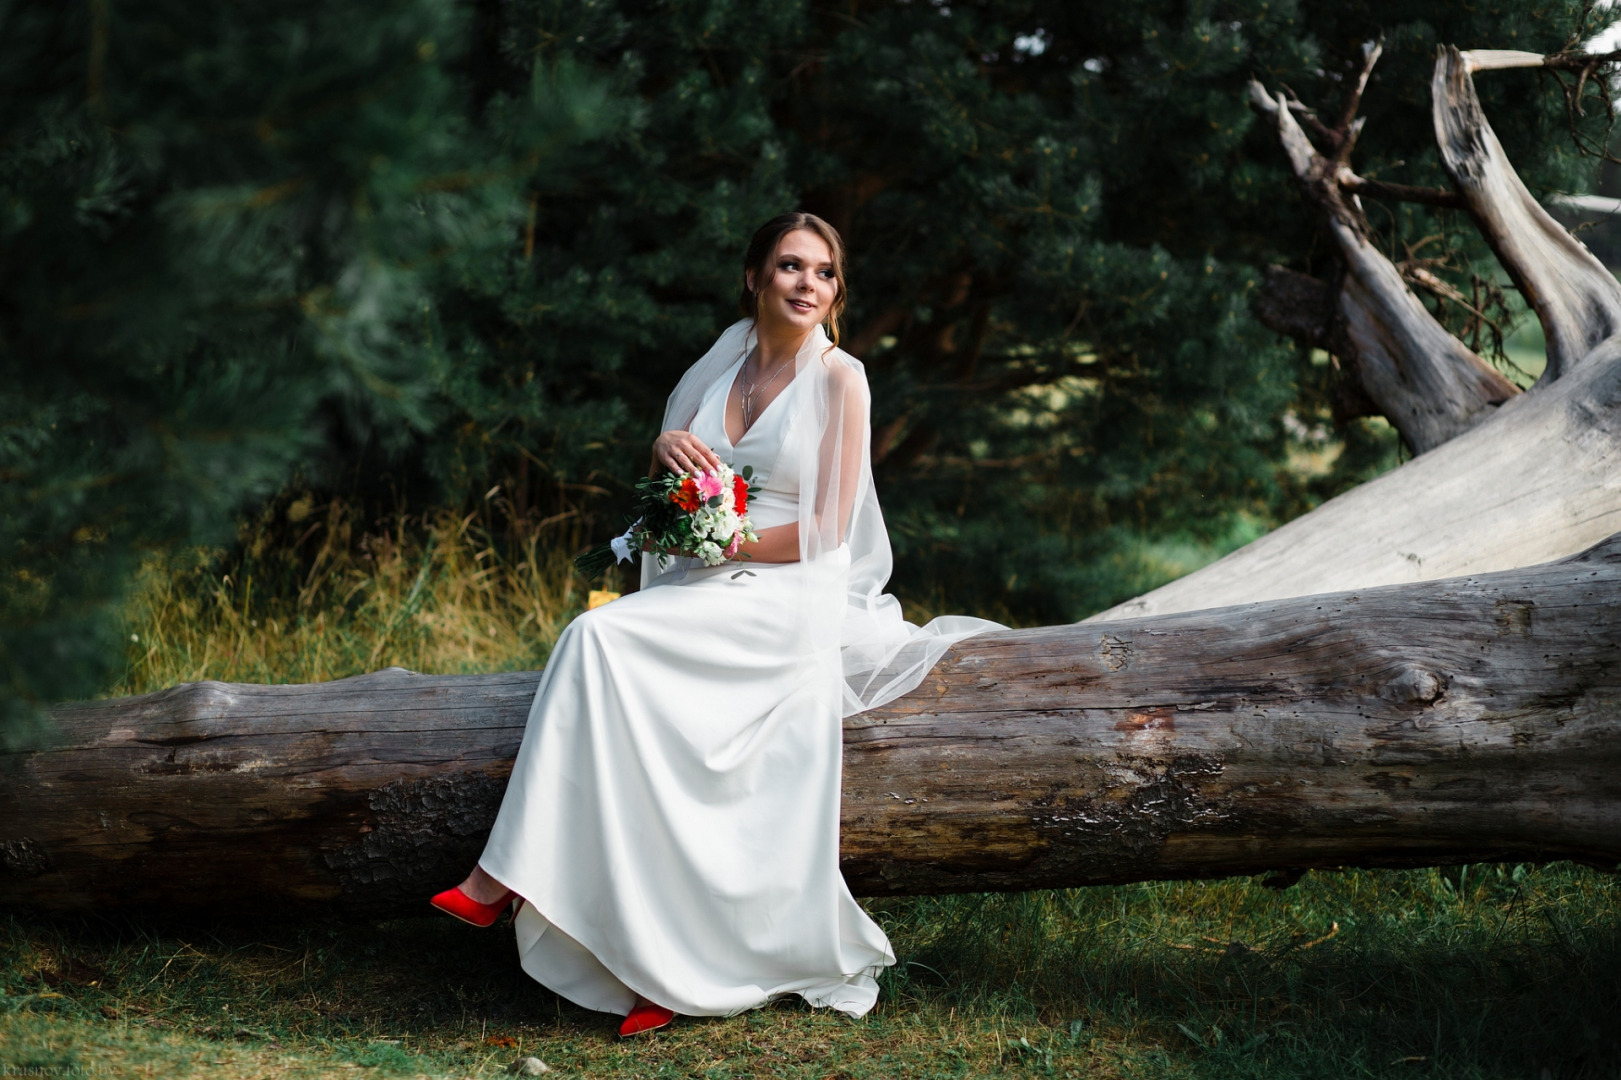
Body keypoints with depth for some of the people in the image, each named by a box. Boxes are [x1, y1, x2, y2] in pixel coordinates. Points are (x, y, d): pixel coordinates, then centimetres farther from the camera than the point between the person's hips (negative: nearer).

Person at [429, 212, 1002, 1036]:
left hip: (790, 592, -5)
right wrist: (667, 447, -6)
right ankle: (665, 965, -25)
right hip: (706, 592, 5)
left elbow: (826, 528, -7)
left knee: (601, 637, -28)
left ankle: (505, 879, -24)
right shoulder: (723, 364, 15)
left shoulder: (839, 379, -1)